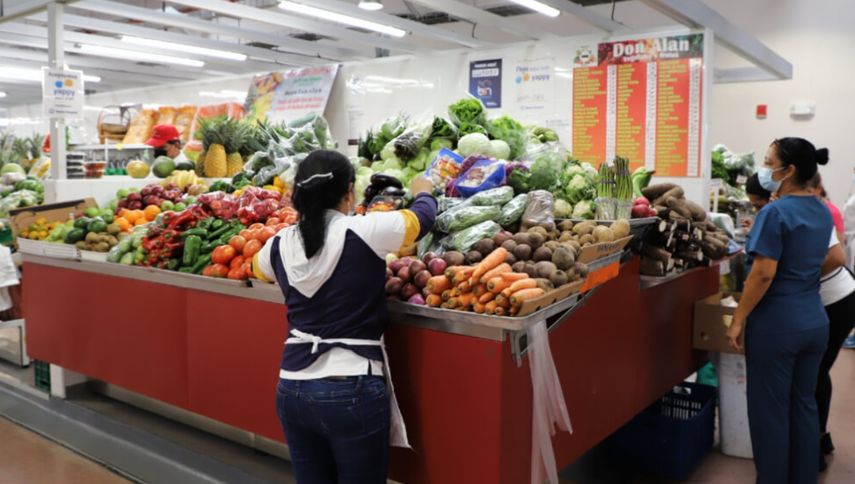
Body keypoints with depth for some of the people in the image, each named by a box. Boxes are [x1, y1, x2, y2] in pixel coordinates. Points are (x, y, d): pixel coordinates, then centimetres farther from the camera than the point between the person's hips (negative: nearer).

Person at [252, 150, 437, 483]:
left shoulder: (279, 245, 1)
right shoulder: (365, 232, -13)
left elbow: (257, 268, 25)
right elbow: (422, 218, 6)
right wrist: (423, 192, 28)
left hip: (292, 389, 5)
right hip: (352, 391, -4)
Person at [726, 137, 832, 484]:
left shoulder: (775, 213, -17)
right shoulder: (822, 212, 8)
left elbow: (763, 275, -21)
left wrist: (738, 320, -14)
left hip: (776, 325, -8)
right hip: (815, 321, 8)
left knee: (771, 409, 4)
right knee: (805, 404, 17)